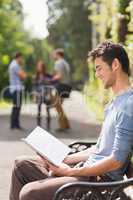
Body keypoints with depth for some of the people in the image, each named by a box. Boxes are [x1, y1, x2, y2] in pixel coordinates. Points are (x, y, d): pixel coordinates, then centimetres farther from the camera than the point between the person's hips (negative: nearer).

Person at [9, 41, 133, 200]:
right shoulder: (114, 102, 17)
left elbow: (117, 160, -22)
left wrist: (70, 172, -16)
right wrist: (65, 159, 10)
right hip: (88, 169, 10)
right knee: (21, 164, 12)